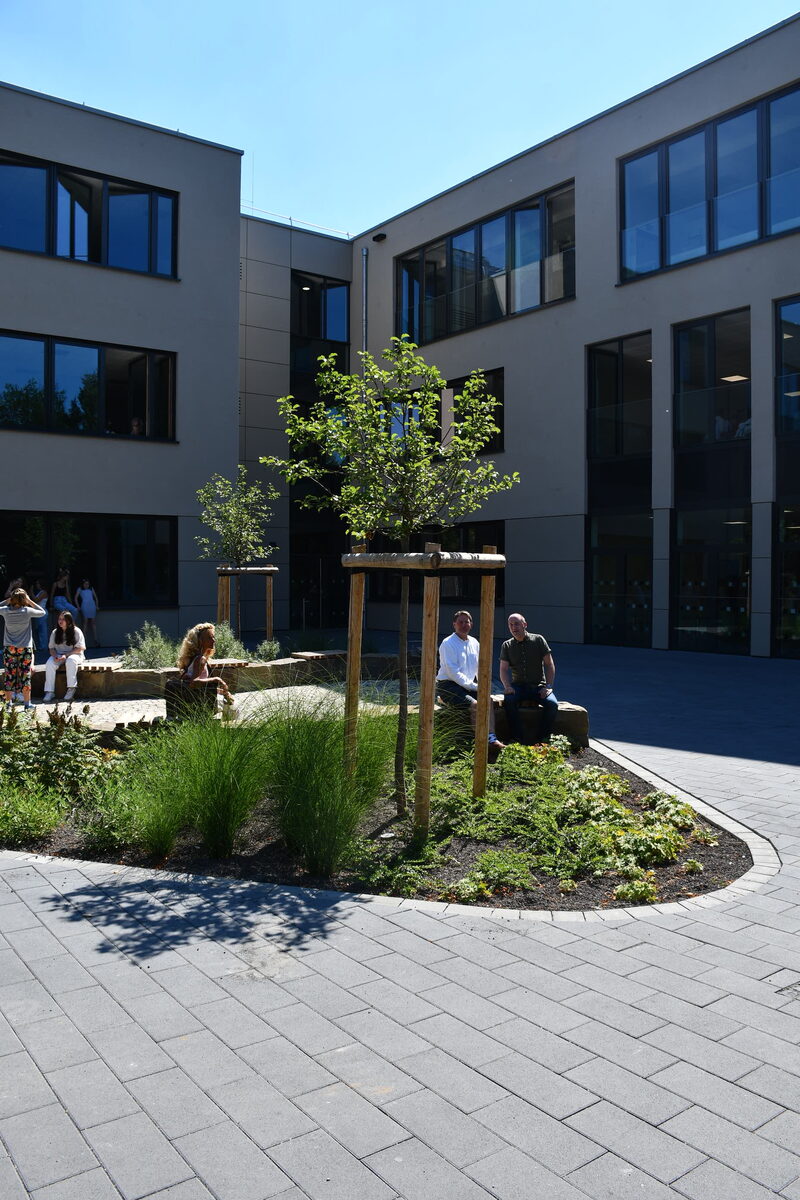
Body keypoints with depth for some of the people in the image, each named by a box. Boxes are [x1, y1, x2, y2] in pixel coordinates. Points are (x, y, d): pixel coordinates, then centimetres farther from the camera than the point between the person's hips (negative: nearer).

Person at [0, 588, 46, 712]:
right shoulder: (27, 611, -11)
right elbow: (42, 612, 4)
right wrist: (30, 602, 0)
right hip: (25, 648, -2)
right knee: (25, 676, 4)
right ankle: (27, 704, 10)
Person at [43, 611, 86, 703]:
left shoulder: (76, 631, -3)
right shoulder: (55, 632, 10)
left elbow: (79, 648, -8)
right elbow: (51, 648, 10)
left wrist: (66, 655, -19)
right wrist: (55, 656, -13)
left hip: (73, 654, -4)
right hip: (58, 655, 4)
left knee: (71, 661, -39)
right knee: (49, 663, -28)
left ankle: (71, 688, -34)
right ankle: (49, 692, -28)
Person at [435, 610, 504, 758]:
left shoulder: (474, 643, 15)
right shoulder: (448, 644, -8)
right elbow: (452, 672, -16)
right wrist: (473, 686, -18)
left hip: (468, 685, 6)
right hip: (448, 686, -6)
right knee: (475, 705, -28)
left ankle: (492, 739, -28)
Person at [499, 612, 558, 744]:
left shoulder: (538, 640, 2)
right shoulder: (507, 645, 8)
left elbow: (549, 664, 1)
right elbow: (503, 669, 2)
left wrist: (548, 686, -9)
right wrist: (507, 686, -17)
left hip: (538, 686, -1)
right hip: (518, 686, 1)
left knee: (552, 704, -29)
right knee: (509, 701, -32)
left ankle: (545, 739, -15)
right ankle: (517, 738, -25)